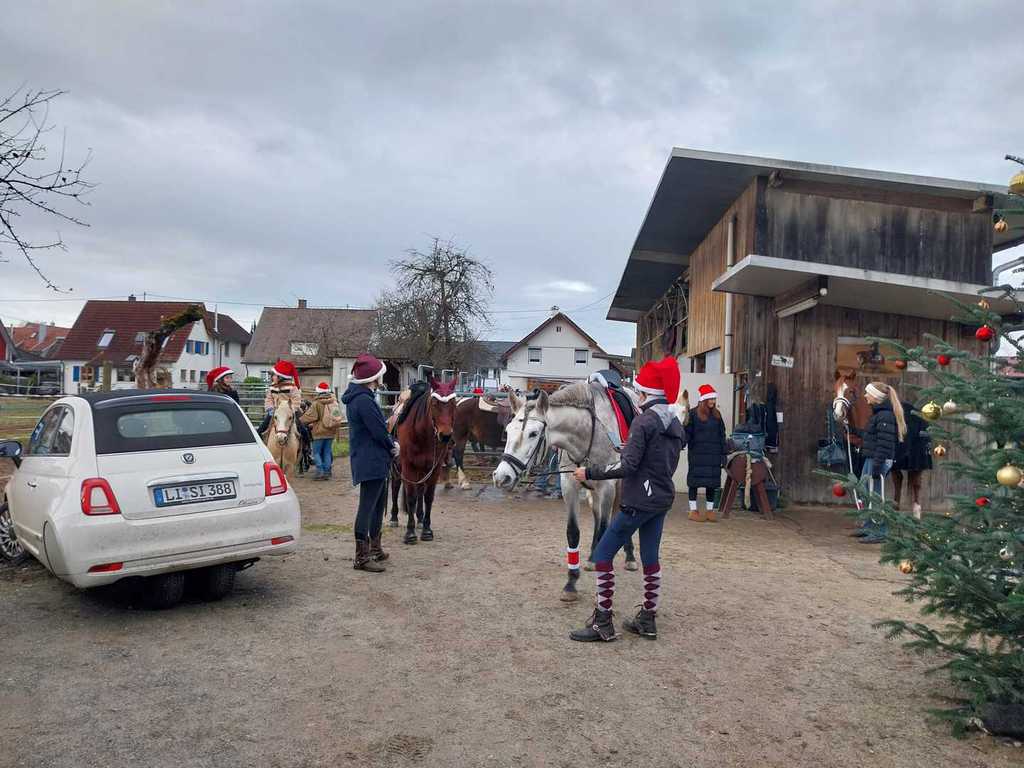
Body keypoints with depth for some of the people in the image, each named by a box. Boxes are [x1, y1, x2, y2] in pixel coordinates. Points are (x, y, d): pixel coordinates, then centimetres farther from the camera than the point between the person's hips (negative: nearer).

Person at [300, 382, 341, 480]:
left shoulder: (317, 404, -14)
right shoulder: (334, 403, 4)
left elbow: (309, 416, -13)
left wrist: (300, 421, 5)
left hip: (320, 432, -5)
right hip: (331, 432, 5)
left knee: (316, 452, 5)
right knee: (327, 452, 12)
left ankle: (320, 471, -4)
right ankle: (327, 472, 11)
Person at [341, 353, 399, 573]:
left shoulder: (357, 397, 13)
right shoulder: (364, 401, -21)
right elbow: (379, 432, -21)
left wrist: (390, 443, 3)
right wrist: (393, 446, -2)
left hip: (374, 460, 11)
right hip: (371, 462, -11)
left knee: (378, 504, 21)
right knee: (367, 507, -5)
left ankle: (375, 549, 33)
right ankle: (361, 558, 2)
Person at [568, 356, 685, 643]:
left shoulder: (644, 421, -17)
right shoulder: (675, 423, 9)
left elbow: (627, 466, -22)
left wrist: (589, 473, -16)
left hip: (639, 501, -9)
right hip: (663, 499, 9)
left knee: (602, 554, -1)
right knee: (650, 557, 17)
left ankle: (602, 623, 2)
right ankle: (648, 620, 25)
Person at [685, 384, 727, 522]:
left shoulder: (717, 414, 10)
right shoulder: (694, 414, -6)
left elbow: (722, 435, 12)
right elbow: (687, 433, -8)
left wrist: (723, 454, 9)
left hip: (714, 454, 5)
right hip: (697, 454, -5)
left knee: (712, 482, 8)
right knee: (695, 481, 1)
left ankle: (710, 510, 18)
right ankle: (693, 511, 9)